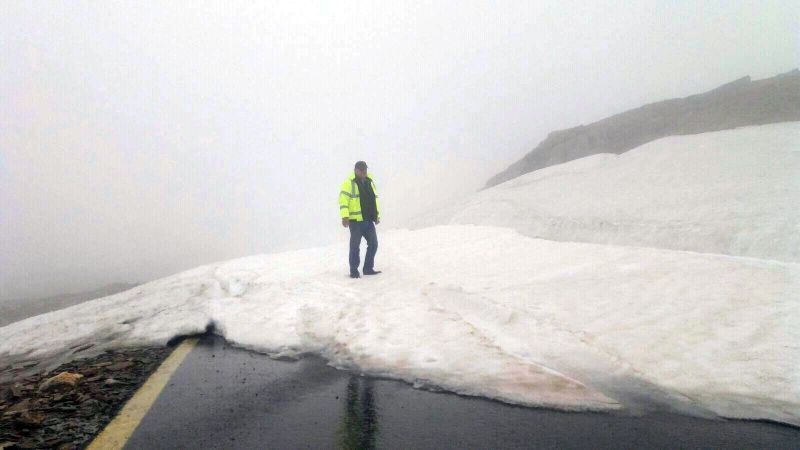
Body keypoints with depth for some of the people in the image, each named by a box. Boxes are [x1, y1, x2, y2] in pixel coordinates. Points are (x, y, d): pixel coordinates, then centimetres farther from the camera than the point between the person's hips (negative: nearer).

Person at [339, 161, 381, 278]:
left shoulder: (370, 182, 15)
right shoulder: (349, 183, -6)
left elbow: (375, 199, 23)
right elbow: (343, 200, -13)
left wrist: (377, 215, 20)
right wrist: (345, 216, -22)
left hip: (369, 220, 7)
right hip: (355, 220, -6)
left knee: (373, 244, 8)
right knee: (355, 246, 1)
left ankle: (368, 268, 20)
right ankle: (354, 271, 12)